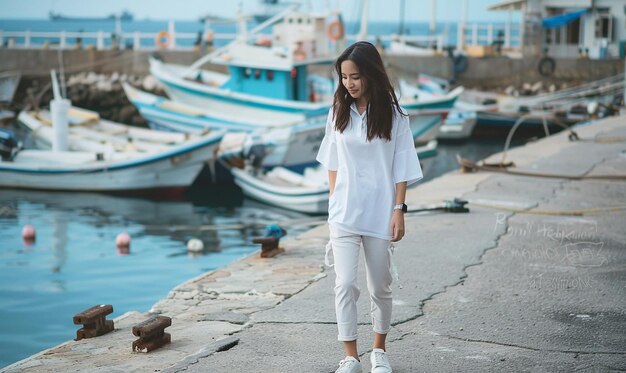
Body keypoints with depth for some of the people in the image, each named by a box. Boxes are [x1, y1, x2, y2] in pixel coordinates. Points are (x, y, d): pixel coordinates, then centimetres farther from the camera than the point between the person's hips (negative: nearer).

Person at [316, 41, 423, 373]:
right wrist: (335, 200, 7)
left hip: (379, 215, -1)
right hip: (343, 214, 1)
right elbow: (332, 162, 11)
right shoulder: (338, 112, 3)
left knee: (380, 287, 10)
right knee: (345, 285, -7)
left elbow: (401, 169, -3)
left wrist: (399, 210, -7)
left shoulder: (393, 116, -5)